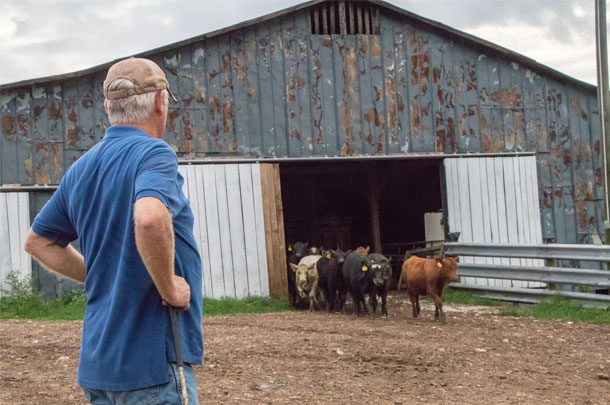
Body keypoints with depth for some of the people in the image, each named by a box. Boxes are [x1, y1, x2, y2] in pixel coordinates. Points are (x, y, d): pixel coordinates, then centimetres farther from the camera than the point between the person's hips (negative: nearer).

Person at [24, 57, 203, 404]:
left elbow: (38, 242, 21)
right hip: (152, 362, -8)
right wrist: (169, 288, -19)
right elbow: (150, 219, -33)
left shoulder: (81, 169, 11)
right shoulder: (154, 154, -12)